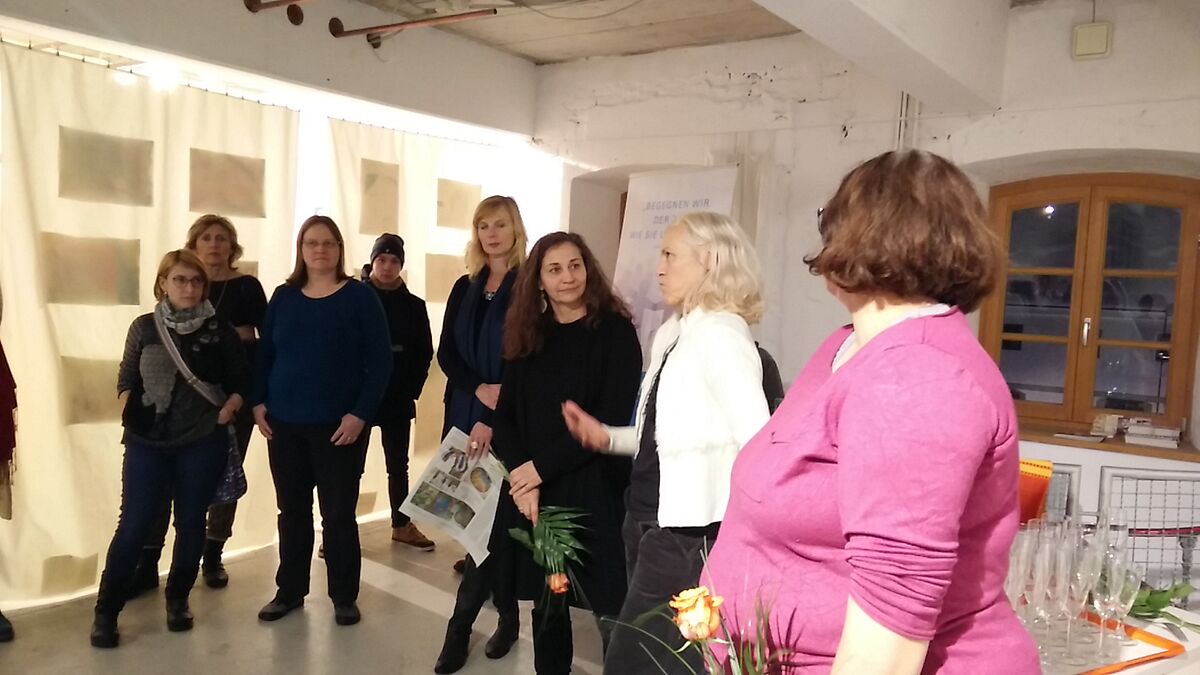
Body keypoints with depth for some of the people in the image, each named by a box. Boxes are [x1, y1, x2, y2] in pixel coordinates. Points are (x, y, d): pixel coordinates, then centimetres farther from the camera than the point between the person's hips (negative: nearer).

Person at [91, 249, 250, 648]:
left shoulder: (219, 330, -1)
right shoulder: (144, 327, 3)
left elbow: (241, 380, 5)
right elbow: (126, 378, 10)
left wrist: (227, 411, -9)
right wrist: (130, 415, -3)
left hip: (203, 443, 0)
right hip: (148, 442, 0)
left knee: (190, 524, 9)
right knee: (134, 525, -1)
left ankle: (178, 600, 27)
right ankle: (106, 611, 14)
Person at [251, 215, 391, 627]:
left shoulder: (359, 296, -4)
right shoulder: (283, 297, 8)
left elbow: (380, 361, -7)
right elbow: (264, 355, 14)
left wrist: (360, 414, -14)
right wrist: (259, 402, 2)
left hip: (339, 426, -4)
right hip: (285, 423, 4)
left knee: (338, 514, 3)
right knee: (291, 511, 13)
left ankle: (344, 597, 16)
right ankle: (289, 591, 27)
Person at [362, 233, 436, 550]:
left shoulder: (414, 305, 4)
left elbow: (424, 353, 6)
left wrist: (412, 389, -2)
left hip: (398, 400, 2)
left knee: (398, 465, 12)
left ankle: (402, 525, 23)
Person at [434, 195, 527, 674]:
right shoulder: (465, 287, 12)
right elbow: (446, 352, 6)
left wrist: (495, 418, -19)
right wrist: (479, 389, -13)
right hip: (465, 416, 5)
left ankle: (461, 624, 6)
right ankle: (506, 616, 24)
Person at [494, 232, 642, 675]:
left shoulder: (615, 331, -5)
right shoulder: (527, 336, 9)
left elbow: (612, 418, -11)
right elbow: (506, 416, 6)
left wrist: (542, 466, -13)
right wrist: (520, 475, -11)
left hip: (596, 490, -4)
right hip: (535, 491, 4)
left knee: (608, 607, -2)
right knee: (546, 603, 13)